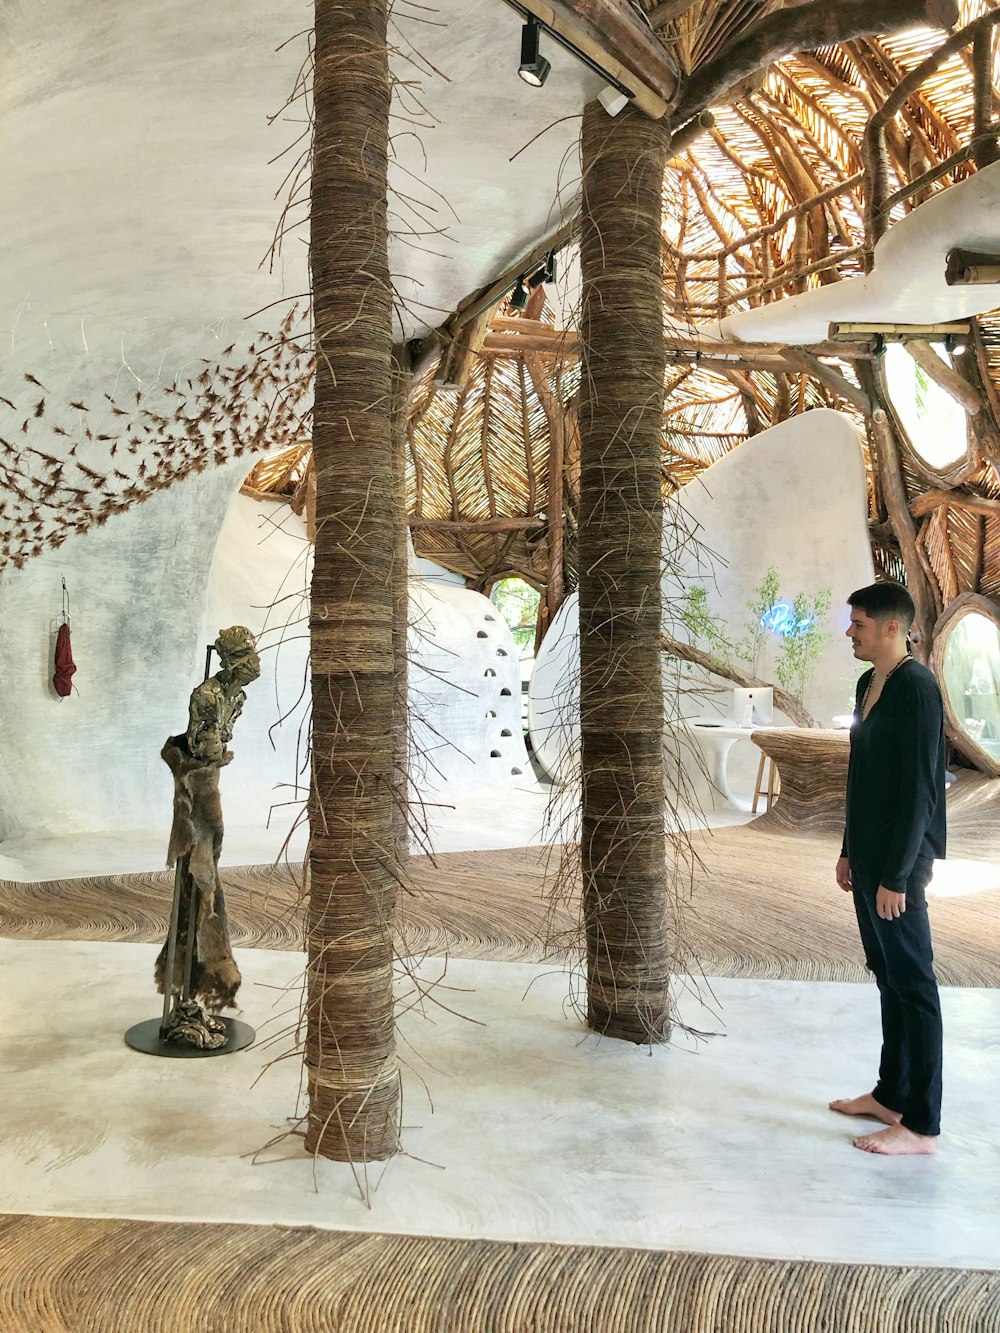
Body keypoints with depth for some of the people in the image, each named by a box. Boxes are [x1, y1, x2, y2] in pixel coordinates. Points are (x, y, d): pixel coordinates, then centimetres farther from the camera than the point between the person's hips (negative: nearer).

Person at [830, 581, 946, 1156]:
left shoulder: (917, 689, -18)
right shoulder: (869, 684, 11)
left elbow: (920, 790, -21)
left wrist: (896, 876, -20)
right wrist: (850, 851, 19)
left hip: (898, 864, -9)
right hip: (868, 859, 9)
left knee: (913, 986, 0)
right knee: (888, 978, 18)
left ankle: (921, 1126, 11)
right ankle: (891, 1096, 31)